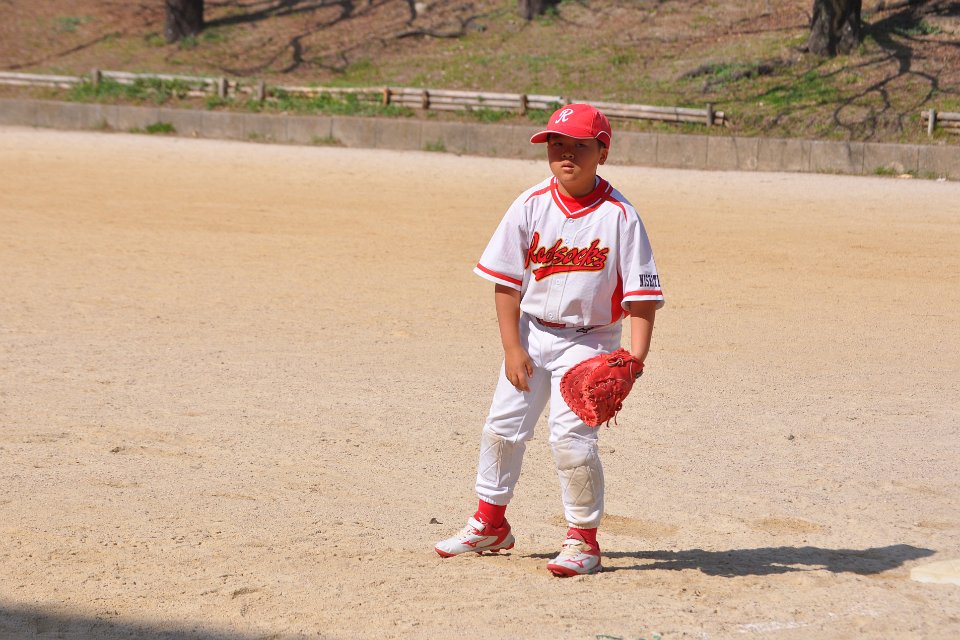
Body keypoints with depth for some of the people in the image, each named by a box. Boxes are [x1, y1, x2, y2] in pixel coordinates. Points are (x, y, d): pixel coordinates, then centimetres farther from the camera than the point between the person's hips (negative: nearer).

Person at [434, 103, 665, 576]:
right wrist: (512, 348, -7)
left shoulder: (620, 216, -14)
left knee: (570, 435, -14)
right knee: (502, 426, 9)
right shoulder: (530, 206, -7)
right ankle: (490, 524, 30)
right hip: (532, 331, 4)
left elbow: (641, 295, -13)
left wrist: (636, 357, -24)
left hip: (589, 340, -4)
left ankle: (583, 539, 2)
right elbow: (506, 282, -2)